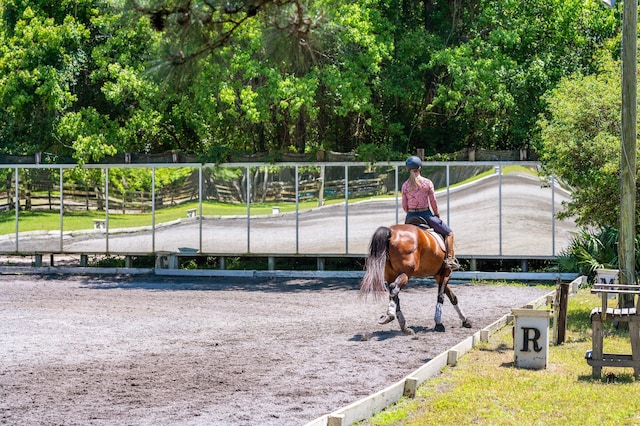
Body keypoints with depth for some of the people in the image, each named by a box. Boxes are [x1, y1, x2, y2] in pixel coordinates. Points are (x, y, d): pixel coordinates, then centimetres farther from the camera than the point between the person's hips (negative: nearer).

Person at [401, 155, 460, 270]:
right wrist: (437, 215, 12)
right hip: (426, 214, -3)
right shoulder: (427, 183, -9)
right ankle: (450, 258, 0)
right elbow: (433, 202, -4)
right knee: (448, 233, 11)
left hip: (411, 217, 3)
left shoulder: (405, 185, -1)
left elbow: (404, 206, 2)